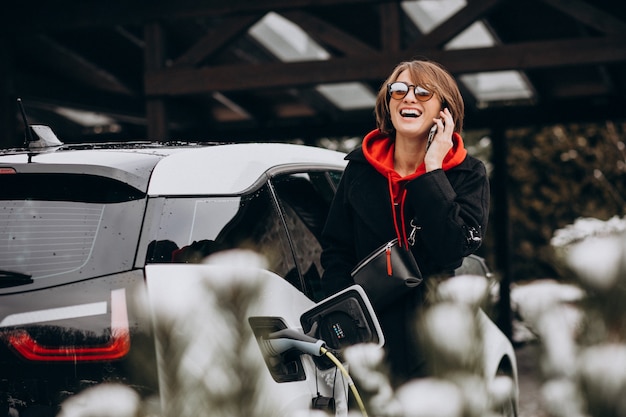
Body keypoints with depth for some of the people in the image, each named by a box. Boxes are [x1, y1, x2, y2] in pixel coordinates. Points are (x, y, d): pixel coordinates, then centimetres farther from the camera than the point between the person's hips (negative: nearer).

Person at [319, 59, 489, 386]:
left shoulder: (468, 174, -1)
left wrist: (433, 170, -14)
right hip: (373, 338, 2)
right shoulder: (360, 168, 5)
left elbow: (454, 248, -17)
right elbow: (336, 252, 8)